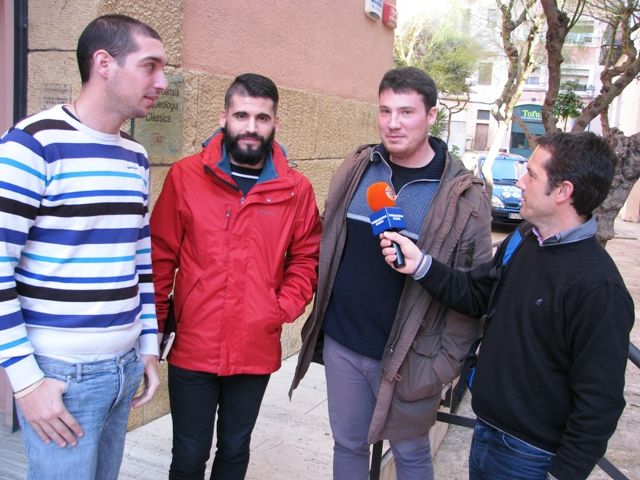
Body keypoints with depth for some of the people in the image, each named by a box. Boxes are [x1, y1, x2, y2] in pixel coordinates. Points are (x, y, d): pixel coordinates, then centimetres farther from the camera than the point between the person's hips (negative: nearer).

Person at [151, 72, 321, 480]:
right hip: (192, 349, -1)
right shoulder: (185, 176, -6)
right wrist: (154, 326, 0)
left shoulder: (297, 189, -2)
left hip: (257, 351, 2)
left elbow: (306, 258, 6)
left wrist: (285, 308, -7)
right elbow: (161, 257, -1)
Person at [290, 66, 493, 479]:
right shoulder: (355, 170, 0)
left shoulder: (463, 195, -12)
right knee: (348, 445, 19)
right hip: (341, 344, 4)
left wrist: (446, 362, -9)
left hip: (408, 357, -3)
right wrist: (321, 317, 10)